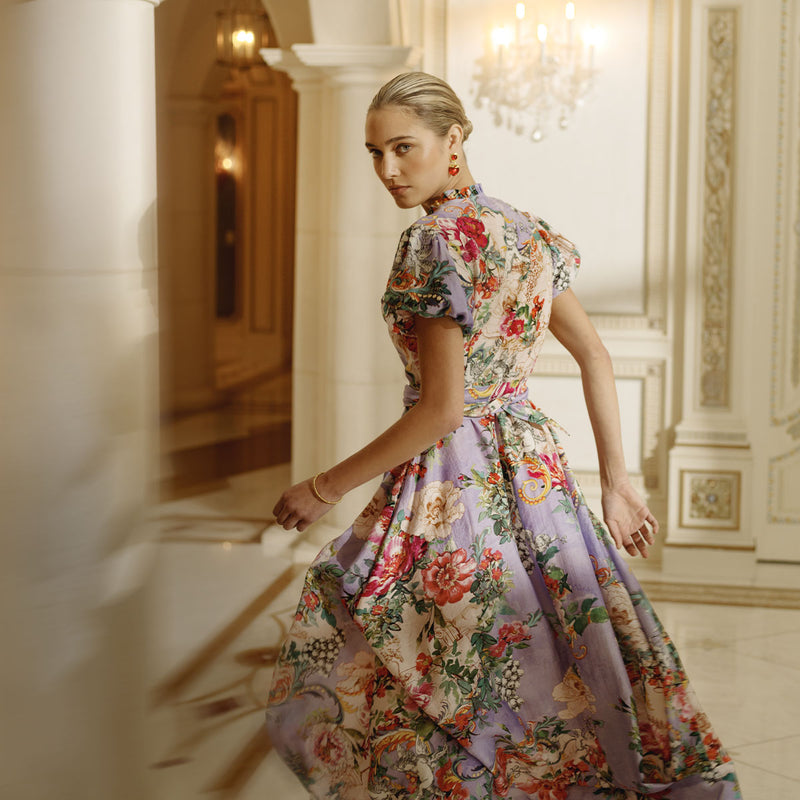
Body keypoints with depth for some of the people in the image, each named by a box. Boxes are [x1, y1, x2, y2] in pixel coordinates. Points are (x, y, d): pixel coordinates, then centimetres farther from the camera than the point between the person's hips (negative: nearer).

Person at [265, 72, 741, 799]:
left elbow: (442, 407, -20)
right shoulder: (526, 232, 8)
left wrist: (327, 488, -12)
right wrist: (616, 481, 16)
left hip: (453, 483, -8)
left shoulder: (437, 240, -17)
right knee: (567, 667, 16)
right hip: (533, 465, 8)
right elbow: (595, 358, 11)